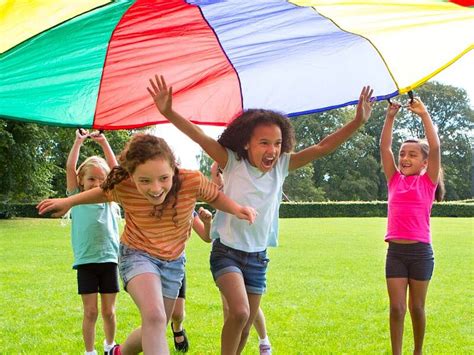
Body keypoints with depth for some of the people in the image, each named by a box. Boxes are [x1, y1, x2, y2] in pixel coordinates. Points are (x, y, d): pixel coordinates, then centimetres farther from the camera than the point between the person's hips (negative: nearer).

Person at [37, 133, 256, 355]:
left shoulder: (192, 181, -27)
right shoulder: (123, 188, -24)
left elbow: (214, 196, -4)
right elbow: (104, 192, 1)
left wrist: (236, 209, -21)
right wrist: (68, 202, -3)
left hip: (173, 261, 3)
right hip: (137, 254, -3)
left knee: (153, 333, 15)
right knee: (155, 318, -31)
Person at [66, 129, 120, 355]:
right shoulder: (77, 198, 6)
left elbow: (116, 169, 3)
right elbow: (70, 168, -2)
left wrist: (104, 143, 1)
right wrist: (79, 141, -2)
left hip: (109, 260, 2)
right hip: (85, 262, -2)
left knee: (108, 311, 9)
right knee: (90, 312, 0)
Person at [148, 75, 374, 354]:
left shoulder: (281, 166, -1)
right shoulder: (232, 162, -10)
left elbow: (322, 148, -5)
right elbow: (200, 137, -22)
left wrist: (358, 122, -15)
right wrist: (168, 112, -37)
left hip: (258, 257, 5)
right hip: (227, 251, -5)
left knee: (245, 326, 11)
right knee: (239, 313, -25)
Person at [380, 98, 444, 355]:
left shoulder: (428, 182, 1)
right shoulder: (395, 180, 8)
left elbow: (435, 147, -10)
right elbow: (384, 147, 2)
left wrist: (423, 114, -10)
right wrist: (390, 116, -4)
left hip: (420, 251, -2)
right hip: (395, 251, 2)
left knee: (416, 307, 9)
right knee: (396, 308, 1)